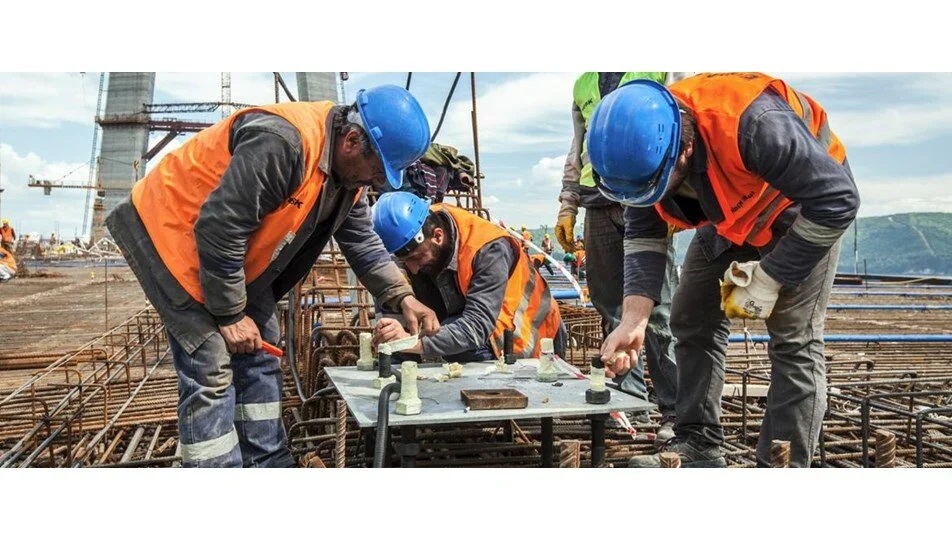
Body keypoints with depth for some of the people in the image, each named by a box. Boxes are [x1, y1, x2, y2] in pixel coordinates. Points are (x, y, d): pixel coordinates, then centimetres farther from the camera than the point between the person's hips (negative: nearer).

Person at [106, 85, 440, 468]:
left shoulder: (349, 171, -4)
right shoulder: (282, 143, -34)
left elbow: (362, 242, 6)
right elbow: (218, 229, -32)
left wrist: (403, 297, -8)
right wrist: (230, 314, -22)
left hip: (233, 253, 9)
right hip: (171, 232, -9)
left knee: (258, 361, 10)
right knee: (212, 369, -13)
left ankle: (269, 464, 20)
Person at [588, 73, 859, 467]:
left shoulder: (754, 125, -43)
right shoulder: (642, 148, -23)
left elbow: (838, 200, -33)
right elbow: (643, 236, -14)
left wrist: (767, 280, -29)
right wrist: (633, 321, -26)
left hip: (804, 204, -6)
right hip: (730, 214, 6)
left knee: (793, 339, -13)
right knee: (693, 320, 4)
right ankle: (698, 446, 13)